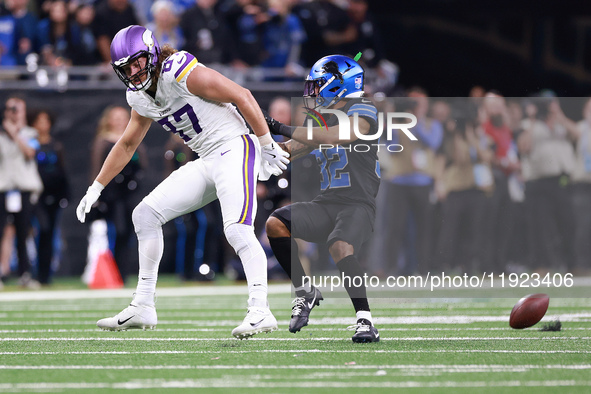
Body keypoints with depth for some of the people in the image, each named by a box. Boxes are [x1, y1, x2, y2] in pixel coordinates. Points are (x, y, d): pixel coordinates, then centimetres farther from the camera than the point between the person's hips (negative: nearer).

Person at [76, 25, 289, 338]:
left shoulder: (182, 73, -17)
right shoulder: (141, 99, 9)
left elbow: (242, 96, -15)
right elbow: (127, 144, 25)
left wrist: (268, 145, -12)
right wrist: (96, 188, 25)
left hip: (234, 148, -9)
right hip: (206, 162, 9)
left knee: (237, 229, -26)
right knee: (146, 215, 6)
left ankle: (260, 312, -29)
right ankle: (143, 308, 10)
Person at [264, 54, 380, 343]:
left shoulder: (361, 111, -5)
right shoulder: (321, 120, 20)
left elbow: (335, 137, -23)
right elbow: (287, 152, 23)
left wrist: (284, 129, -22)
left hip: (357, 205, -7)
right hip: (326, 205, 7)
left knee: (341, 248, -35)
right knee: (276, 224, -15)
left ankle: (366, 322, -29)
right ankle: (305, 292, -2)